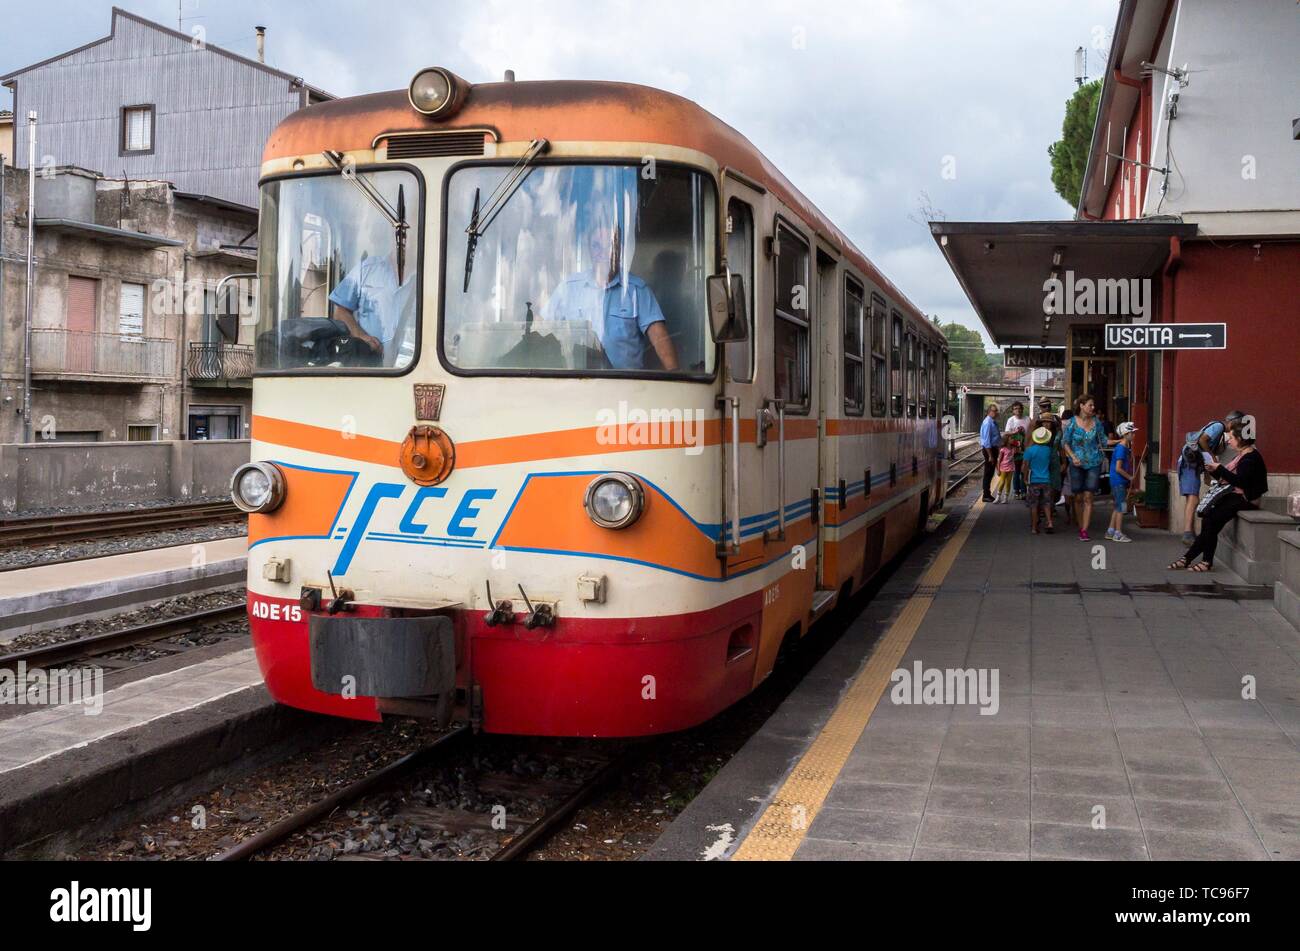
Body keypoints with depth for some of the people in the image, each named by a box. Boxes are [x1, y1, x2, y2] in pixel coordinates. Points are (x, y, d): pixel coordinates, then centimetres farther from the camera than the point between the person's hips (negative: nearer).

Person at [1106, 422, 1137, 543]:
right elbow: (1118, 468, -21)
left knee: (1118, 508, 13)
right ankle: (1118, 533, -2)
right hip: (1119, 482, -10)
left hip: (1120, 482, 10)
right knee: (1121, 507, -6)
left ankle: (1110, 532, 18)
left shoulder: (1126, 448, 13)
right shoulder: (1121, 448, -17)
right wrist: (1130, 477, -12)